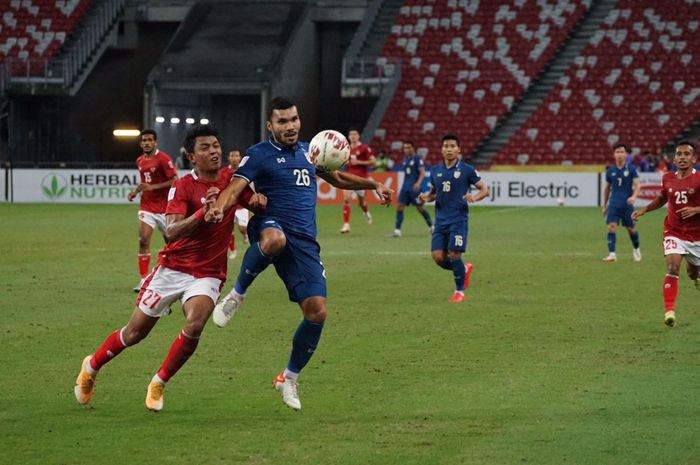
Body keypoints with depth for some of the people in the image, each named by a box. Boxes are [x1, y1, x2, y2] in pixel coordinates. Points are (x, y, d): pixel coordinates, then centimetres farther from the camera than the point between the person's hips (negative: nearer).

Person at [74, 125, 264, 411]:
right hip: (172, 269, -2)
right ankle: (92, 366, 35)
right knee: (135, 332, 7)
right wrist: (203, 212, -37)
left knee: (194, 326, -27)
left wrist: (259, 200, -16)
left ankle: (159, 384, -5)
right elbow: (171, 232, -22)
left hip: (208, 275, 2)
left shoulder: (231, 183, 1)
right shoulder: (183, 187, -11)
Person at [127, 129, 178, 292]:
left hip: (164, 208, -5)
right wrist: (135, 192, 7)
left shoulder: (163, 159, -11)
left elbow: (175, 181, -16)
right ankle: (144, 279, -9)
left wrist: (152, 187, -21)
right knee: (143, 241, -11)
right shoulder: (140, 161, 10)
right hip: (147, 207, 5)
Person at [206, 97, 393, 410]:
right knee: (275, 239, -45)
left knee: (317, 311, -6)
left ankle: (289, 378, 14)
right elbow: (235, 188, -15)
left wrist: (372, 185, 27)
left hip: (304, 242, 5)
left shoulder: (308, 151, 20)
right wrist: (219, 207, -36)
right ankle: (237, 295, -19)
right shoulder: (259, 155, 1)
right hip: (270, 226, -5)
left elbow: (337, 178, 38)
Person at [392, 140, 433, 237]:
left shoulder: (417, 158, -9)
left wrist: (418, 183, -32)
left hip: (414, 188, -6)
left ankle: (431, 227, 23)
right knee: (399, 207, -6)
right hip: (405, 188, 6)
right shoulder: (405, 159, 12)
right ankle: (397, 231, -7)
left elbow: (422, 173, -17)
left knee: (420, 208, 3)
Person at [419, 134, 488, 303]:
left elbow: (485, 190, 0)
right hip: (441, 220, 5)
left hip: (458, 220, -5)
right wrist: (427, 197, -1)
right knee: (438, 257, -4)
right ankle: (464, 269, 25)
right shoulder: (435, 171, 9)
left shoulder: (467, 170, -4)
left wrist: (474, 197, -21)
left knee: (454, 255, -11)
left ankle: (459, 291, 8)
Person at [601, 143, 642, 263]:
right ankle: (612, 254, -17)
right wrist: (604, 205, 19)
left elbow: (638, 184, -9)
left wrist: (634, 196, -29)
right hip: (613, 204, 1)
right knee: (611, 227, -14)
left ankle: (636, 249, 35)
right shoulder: (610, 171, 5)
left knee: (631, 229, 8)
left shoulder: (631, 169, -3)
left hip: (627, 204, -1)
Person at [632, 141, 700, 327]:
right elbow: (661, 199, 21)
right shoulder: (667, 179, 2)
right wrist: (644, 209, 8)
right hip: (674, 233, 1)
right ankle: (669, 311, -23)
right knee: (672, 268, -21)